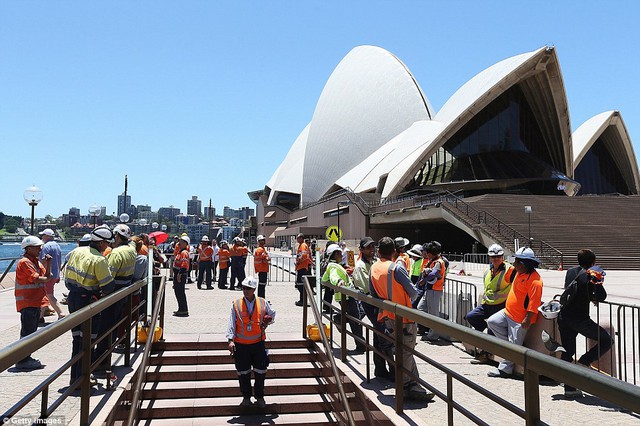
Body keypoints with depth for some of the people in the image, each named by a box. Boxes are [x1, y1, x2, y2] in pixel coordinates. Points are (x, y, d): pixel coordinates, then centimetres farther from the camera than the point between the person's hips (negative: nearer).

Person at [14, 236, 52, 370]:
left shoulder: (36, 261, 15)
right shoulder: (25, 262, -14)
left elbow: (46, 276, 11)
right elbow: (36, 279, -22)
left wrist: (48, 264, -1)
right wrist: (48, 279, -6)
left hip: (35, 302, 10)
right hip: (27, 303, -10)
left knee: (31, 331, 14)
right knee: (27, 332, -7)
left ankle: (26, 358, 23)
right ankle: (22, 361, -3)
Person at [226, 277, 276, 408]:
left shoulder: (263, 303, 0)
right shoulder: (236, 305, -4)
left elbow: (272, 314, 17)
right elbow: (231, 324, -6)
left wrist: (267, 322, -2)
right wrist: (231, 340, -15)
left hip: (258, 343, 1)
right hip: (241, 344, -1)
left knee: (260, 372, 5)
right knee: (243, 373, 7)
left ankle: (259, 397, 24)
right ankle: (246, 397, 25)